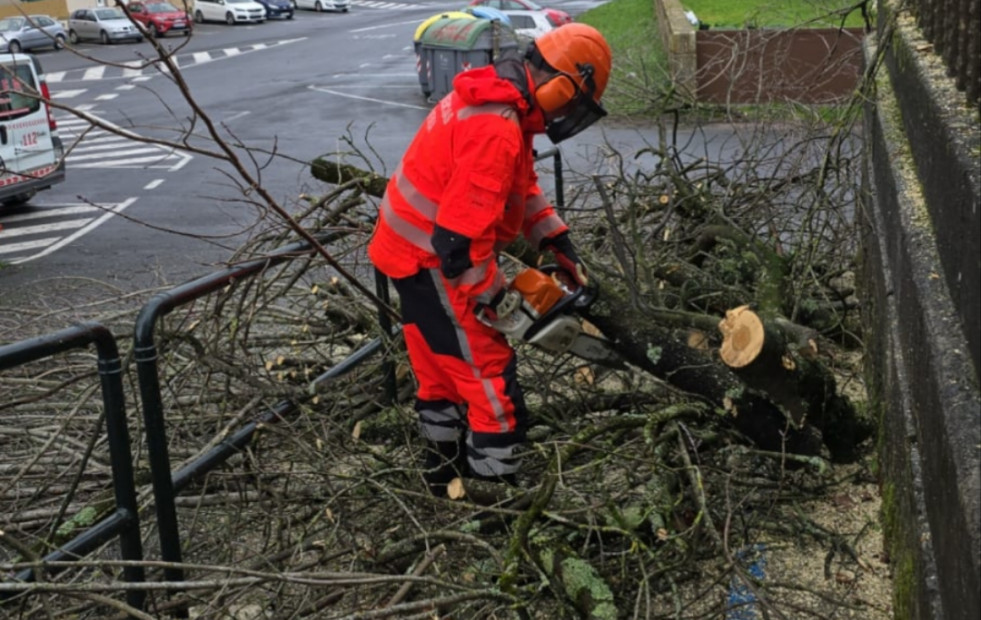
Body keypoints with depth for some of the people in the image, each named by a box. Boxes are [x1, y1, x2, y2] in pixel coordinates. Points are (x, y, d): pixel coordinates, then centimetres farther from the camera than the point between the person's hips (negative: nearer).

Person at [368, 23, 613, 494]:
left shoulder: (496, 98, 5)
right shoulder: (497, 130, -28)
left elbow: (523, 185, 16)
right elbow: (461, 237, -30)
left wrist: (559, 244, 9)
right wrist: (492, 300, -18)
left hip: (412, 252, 10)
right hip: (432, 262, -10)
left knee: (442, 368, 24)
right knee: (492, 385, -1)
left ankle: (444, 469, 41)